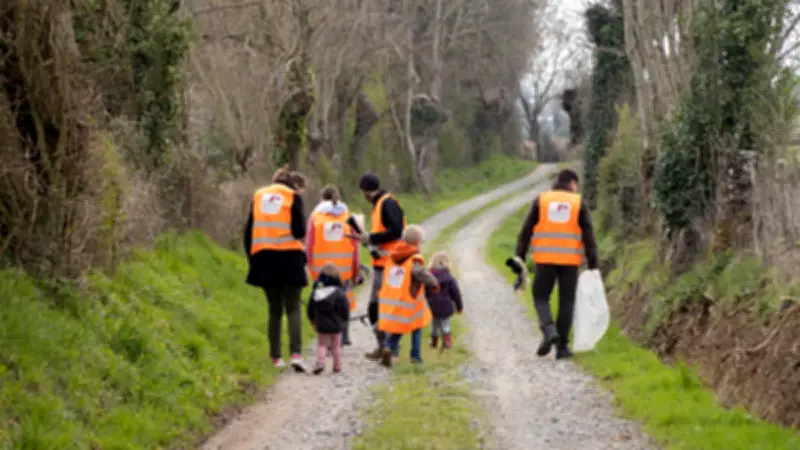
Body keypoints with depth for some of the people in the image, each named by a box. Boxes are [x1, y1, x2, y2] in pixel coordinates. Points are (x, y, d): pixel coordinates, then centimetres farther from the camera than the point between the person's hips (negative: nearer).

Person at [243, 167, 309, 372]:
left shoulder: (258, 196, 14)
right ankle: (296, 353, -18)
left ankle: (276, 357, 9)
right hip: (289, 257, -4)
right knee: (293, 308, -1)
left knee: (274, 310, 13)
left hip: (263, 259, 4)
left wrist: (252, 258, 17)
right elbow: (299, 231, -10)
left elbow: (249, 231, 12)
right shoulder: (293, 197, 0)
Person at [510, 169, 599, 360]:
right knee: (566, 302, 9)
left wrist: (519, 256, -1)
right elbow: (588, 235, -1)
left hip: (545, 259, 0)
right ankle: (562, 346, 6)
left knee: (541, 298, 11)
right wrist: (593, 265, 1)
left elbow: (526, 230, 0)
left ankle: (549, 330, -16)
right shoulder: (579, 203, 4)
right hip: (570, 260, 0)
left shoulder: (541, 200, 6)